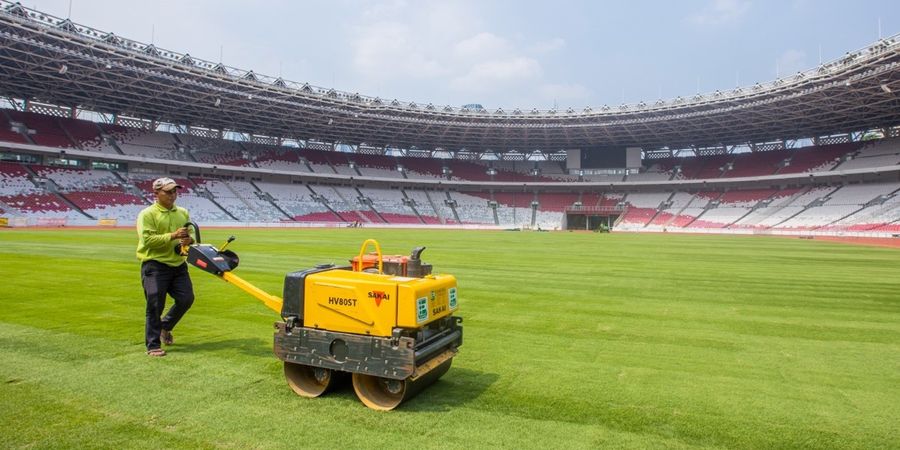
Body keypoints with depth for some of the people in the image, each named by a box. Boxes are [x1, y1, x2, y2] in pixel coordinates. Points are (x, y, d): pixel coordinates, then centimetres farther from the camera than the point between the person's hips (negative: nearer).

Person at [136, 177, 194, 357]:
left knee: (186, 299, 4)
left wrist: (189, 240, -8)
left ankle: (165, 326, 31)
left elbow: (192, 234, 16)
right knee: (155, 305, -2)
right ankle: (153, 345, 10)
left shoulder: (183, 212, 11)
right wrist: (173, 236, -25)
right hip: (155, 266, -5)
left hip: (178, 264, 6)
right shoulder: (147, 214, -7)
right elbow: (147, 240, -17)